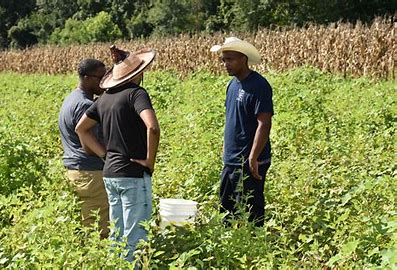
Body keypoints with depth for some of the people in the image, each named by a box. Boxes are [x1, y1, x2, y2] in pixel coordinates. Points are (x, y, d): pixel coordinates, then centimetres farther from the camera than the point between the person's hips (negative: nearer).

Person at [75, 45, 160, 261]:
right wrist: (150, 160, -15)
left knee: (116, 235, 16)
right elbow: (152, 128, -28)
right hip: (133, 174, -8)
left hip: (110, 173, 8)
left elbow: (81, 129, 19)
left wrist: (105, 154, 13)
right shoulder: (136, 93, -13)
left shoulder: (105, 98, 10)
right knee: (135, 238, -1)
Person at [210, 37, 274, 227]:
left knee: (251, 213, -1)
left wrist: (253, 159, -23)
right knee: (226, 211, 15)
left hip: (249, 163, -9)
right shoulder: (233, 84, 12)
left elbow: (264, 124, -20)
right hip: (230, 161, 9)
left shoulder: (258, 86, -14)